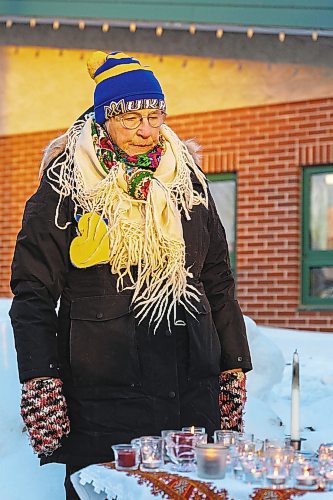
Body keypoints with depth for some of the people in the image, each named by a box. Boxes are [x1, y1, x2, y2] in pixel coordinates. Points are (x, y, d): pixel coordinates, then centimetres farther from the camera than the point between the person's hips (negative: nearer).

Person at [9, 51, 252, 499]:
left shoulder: (187, 181, 11)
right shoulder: (65, 188, -1)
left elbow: (219, 282, 16)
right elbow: (33, 294, -2)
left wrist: (234, 370, 12)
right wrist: (40, 386, -10)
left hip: (193, 396, 4)